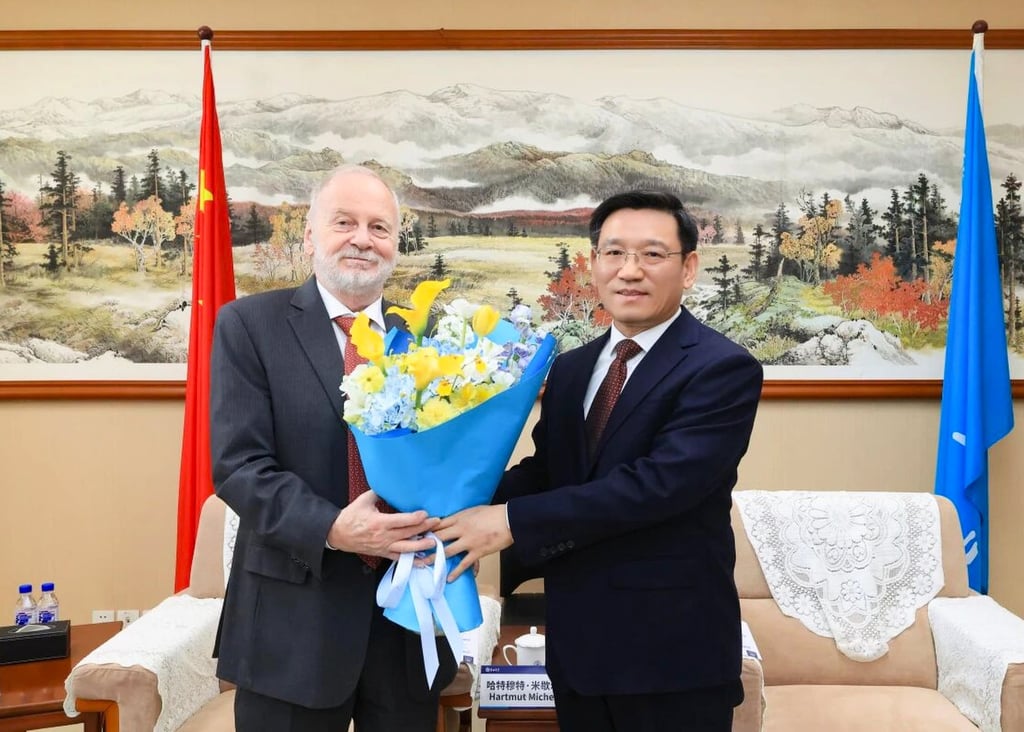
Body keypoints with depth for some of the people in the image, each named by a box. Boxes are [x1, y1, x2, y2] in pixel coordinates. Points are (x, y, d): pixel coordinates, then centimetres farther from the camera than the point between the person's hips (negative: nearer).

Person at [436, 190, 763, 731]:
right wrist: (471, 504, -14)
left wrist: (512, 522, -25)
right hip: (576, 644, 6)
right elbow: (543, 472, 7)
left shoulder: (723, 370, -12)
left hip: (673, 649, -6)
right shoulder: (570, 369, 10)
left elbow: (658, 482, -23)